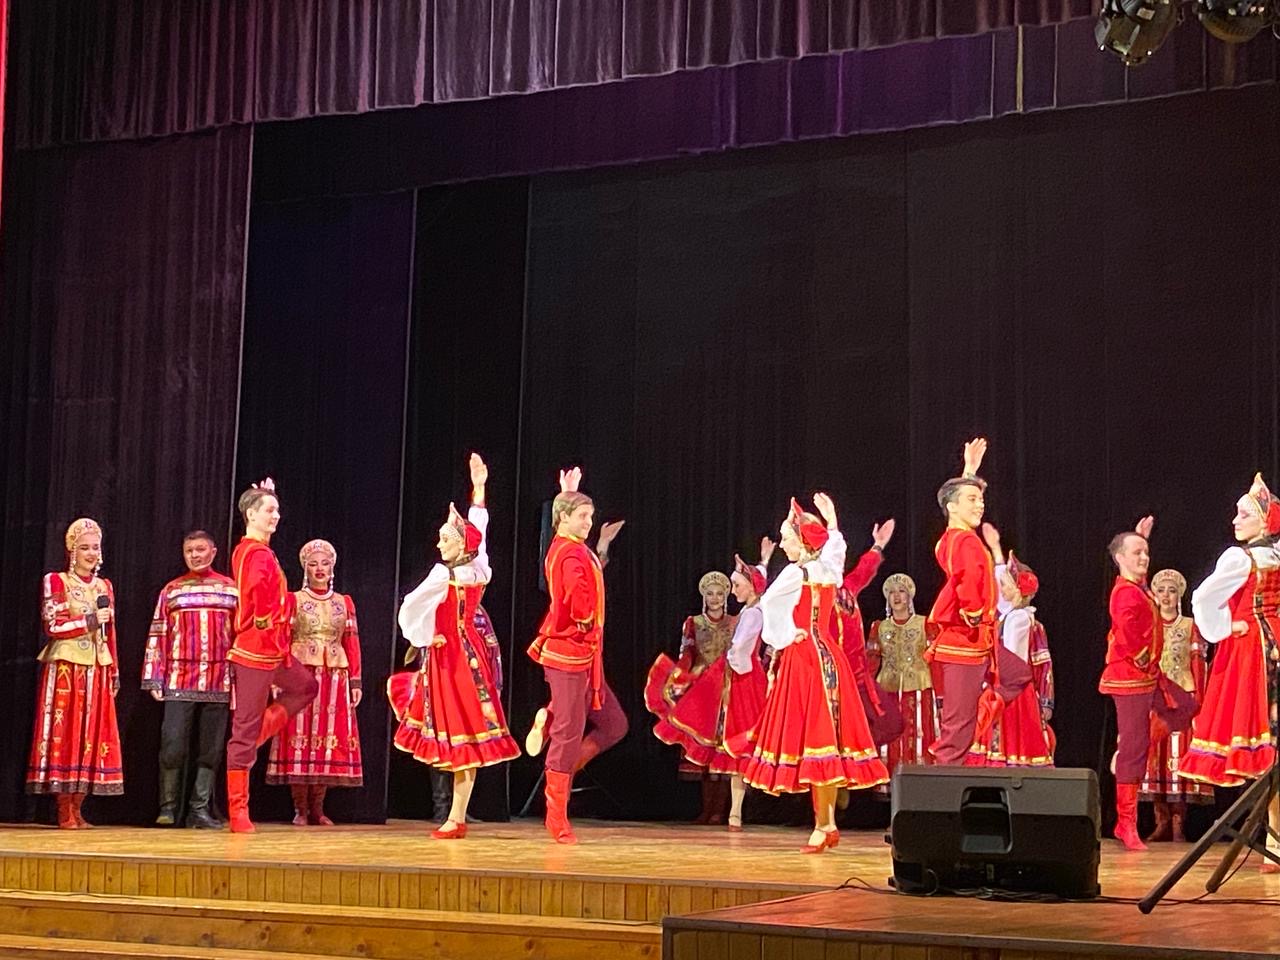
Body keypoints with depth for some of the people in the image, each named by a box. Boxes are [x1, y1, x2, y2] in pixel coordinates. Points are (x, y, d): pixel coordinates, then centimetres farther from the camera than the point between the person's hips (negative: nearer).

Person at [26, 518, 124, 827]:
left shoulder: (105, 586, 16)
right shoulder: (55, 581, 2)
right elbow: (52, 626, -7)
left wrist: (115, 671, 13)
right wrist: (89, 621, -14)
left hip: (96, 668, 5)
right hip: (65, 666, -5)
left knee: (92, 733, 1)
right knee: (63, 731, -6)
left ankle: (77, 809, 6)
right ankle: (64, 811, -4)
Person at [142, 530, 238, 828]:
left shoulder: (231, 589, 9)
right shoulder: (171, 590, 9)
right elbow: (158, 636, 6)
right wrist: (153, 678, -1)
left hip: (219, 683, 1)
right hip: (179, 682, -1)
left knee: (211, 750, 3)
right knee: (172, 746, -6)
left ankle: (200, 809, 10)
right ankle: (168, 807, 6)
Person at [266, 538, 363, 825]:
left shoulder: (345, 602, 13)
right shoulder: (294, 600, 5)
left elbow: (352, 644, 10)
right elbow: (282, 641, -1)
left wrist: (355, 682, 4)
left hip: (335, 679, 3)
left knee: (329, 738, 1)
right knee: (300, 738, -5)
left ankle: (317, 808, 8)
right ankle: (300, 809, 1)